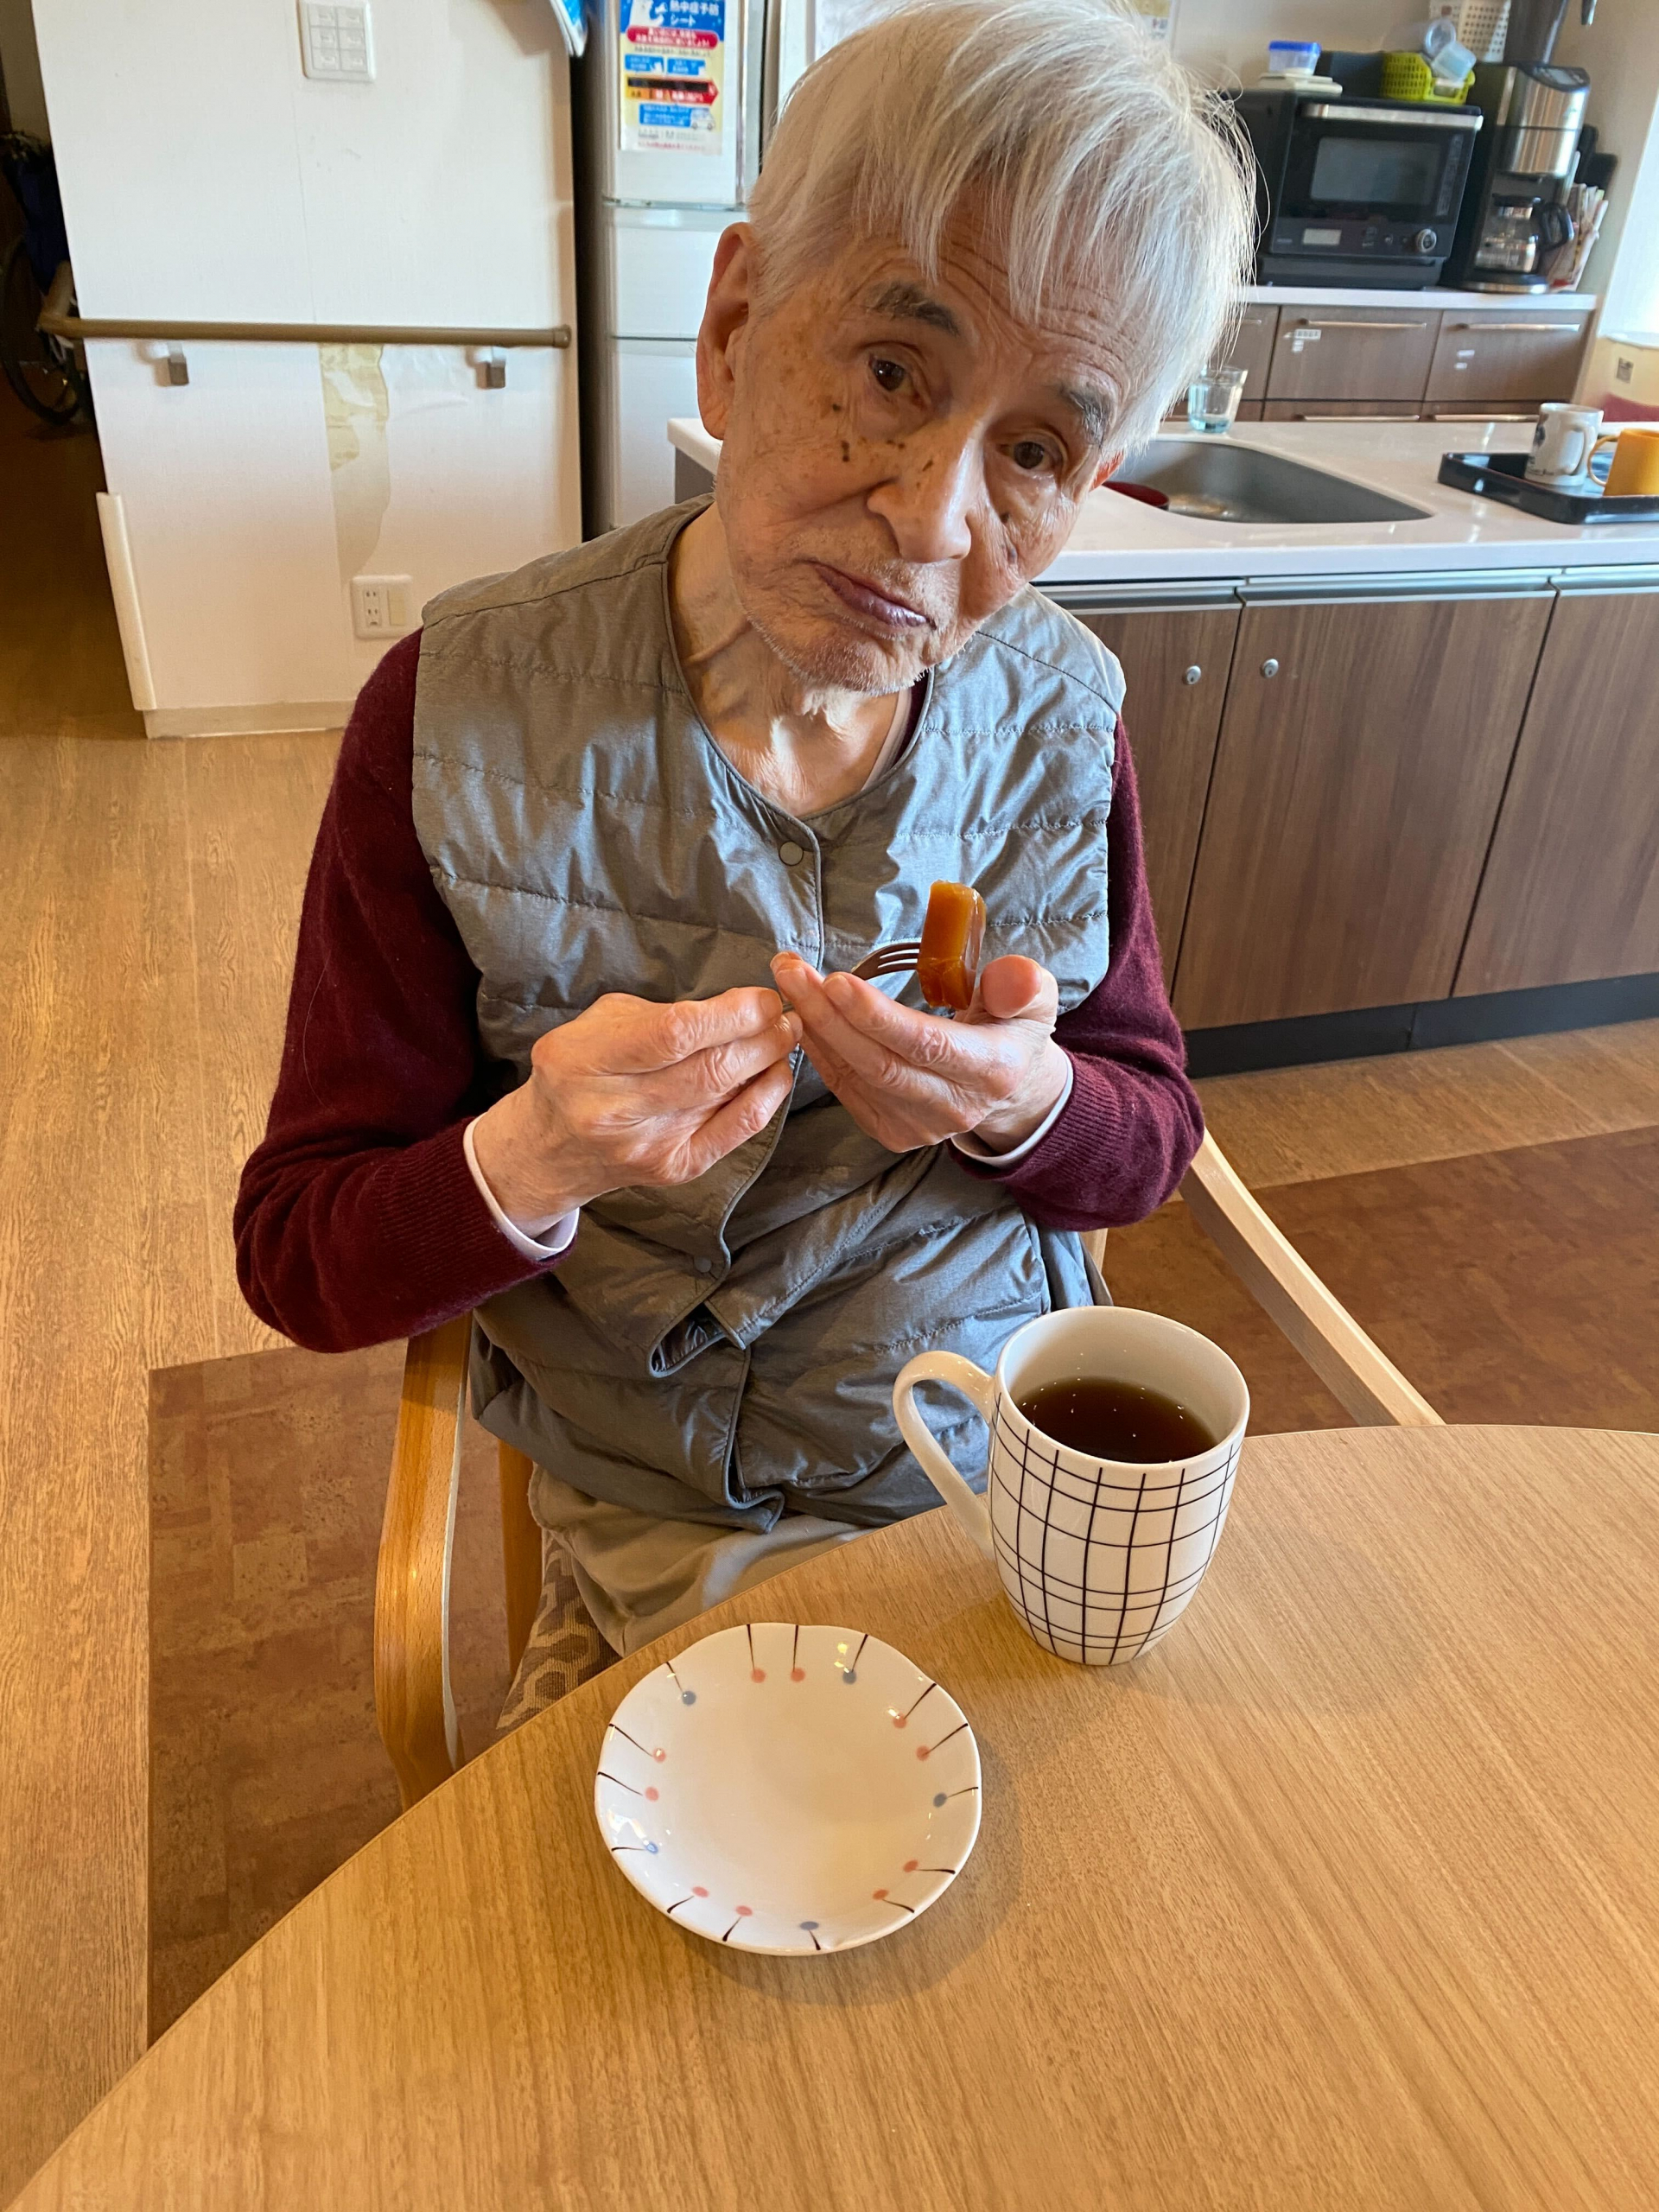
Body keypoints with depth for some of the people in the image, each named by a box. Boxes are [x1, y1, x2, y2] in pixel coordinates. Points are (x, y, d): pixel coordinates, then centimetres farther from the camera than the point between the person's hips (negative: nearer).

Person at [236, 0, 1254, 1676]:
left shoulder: (1058, 715, -9)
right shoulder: (459, 720, -17)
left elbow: (1150, 1141, 0)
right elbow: (298, 1261, -11)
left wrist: (1024, 1103, -23)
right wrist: (535, 1158, -32)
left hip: (1028, 1458, 3)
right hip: (674, 1520, -2)